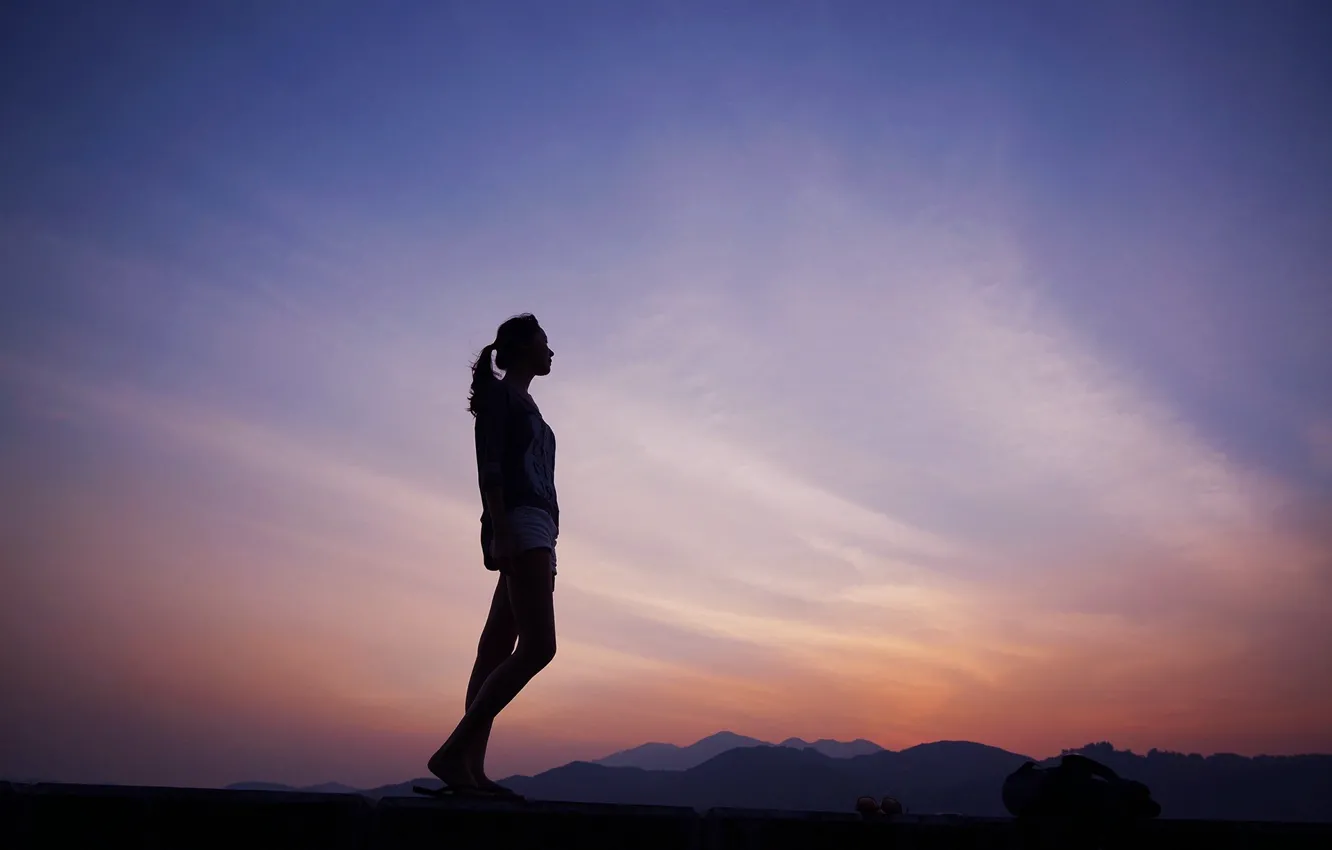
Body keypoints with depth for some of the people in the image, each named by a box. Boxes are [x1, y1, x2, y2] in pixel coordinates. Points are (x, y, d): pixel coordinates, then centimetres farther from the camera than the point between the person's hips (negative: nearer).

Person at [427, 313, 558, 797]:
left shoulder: (525, 406, 28)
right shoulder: (499, 393, 2)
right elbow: (489, 466, -10)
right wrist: (499, 532, -21)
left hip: (536, 529, 9)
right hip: (519, 523, -9)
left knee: (497, 650, 1)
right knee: (538, 646, -20)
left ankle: (471, 767, -1)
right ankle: (452, 752, -21)